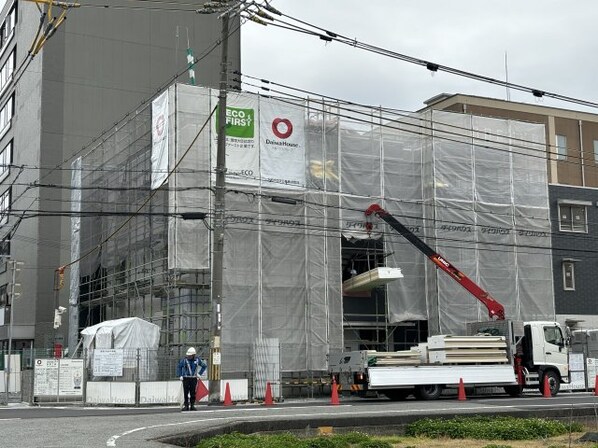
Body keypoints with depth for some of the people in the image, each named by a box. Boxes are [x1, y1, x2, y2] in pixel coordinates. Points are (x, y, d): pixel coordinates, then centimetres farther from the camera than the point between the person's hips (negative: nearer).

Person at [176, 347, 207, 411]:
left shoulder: (197, 360, -1)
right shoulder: (184, 360, -6)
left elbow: (204, 366, 14)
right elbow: (179, 367, 8)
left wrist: (199, 374, 7)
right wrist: (180, 376, 2)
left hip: (193, 378, 1)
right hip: (186, 378, -1)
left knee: (193, 393, 2)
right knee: (186, 392, -3)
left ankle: (192, 405, 9)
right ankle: (186, 405, 2)